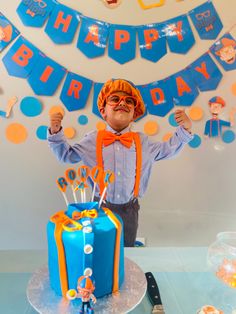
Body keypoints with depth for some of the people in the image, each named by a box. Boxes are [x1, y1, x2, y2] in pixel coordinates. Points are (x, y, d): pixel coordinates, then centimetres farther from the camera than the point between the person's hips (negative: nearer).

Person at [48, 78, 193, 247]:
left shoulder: (142, 141, -2)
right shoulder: (93, 140, -6)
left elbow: (168, 149, 9)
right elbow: (67, 155, 3)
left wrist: (184, 130, -3)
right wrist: (56, 132, -10)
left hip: (129, 208, 2)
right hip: (101, 206, -1)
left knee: (127, 248, 21)